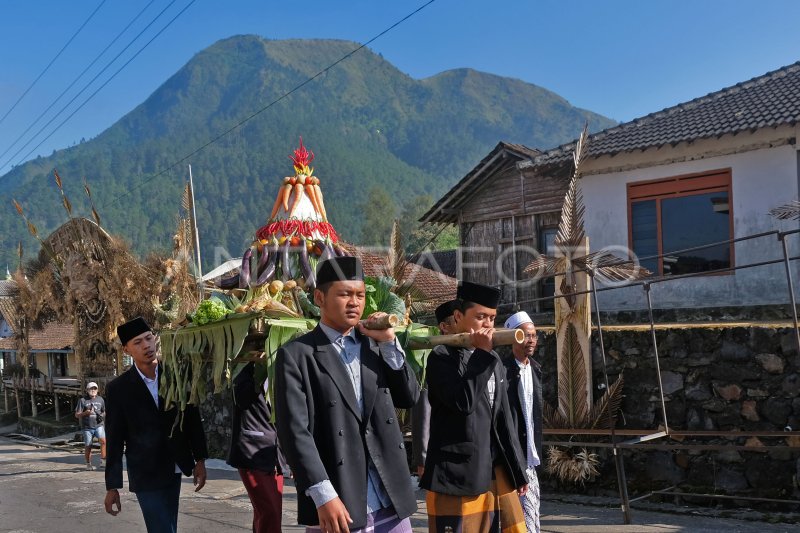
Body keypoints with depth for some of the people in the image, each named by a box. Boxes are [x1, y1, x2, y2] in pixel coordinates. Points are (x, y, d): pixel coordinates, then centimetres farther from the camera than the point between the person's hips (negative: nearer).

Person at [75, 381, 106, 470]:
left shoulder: (100, 399, 11)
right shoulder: (82, 400, -1)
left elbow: (104, 411, 24)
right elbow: (77, 415, -1)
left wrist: (102, 415, 0)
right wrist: (85, 413, -20)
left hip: (98, 425, 2)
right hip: (87, 427, -2)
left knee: (103, 441, -20)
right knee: (88, 446, 4)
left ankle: (103, 461, -13)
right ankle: (88, 464, 21)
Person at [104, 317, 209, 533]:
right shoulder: (118, 388, -8)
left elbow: (193, 418, 5)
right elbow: (115, 440, -5)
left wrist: (200, 459, 4)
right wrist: (112, 486, -4)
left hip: (175, 469, 4)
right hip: (146, 474, -4)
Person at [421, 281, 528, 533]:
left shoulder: (492, 361, 16)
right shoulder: (442, 357, -7)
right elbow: (464, 401, -22)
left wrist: (517, 470, 17)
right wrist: (483, 353, -14)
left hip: (497, 471, 7)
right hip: (457, 473, -7)